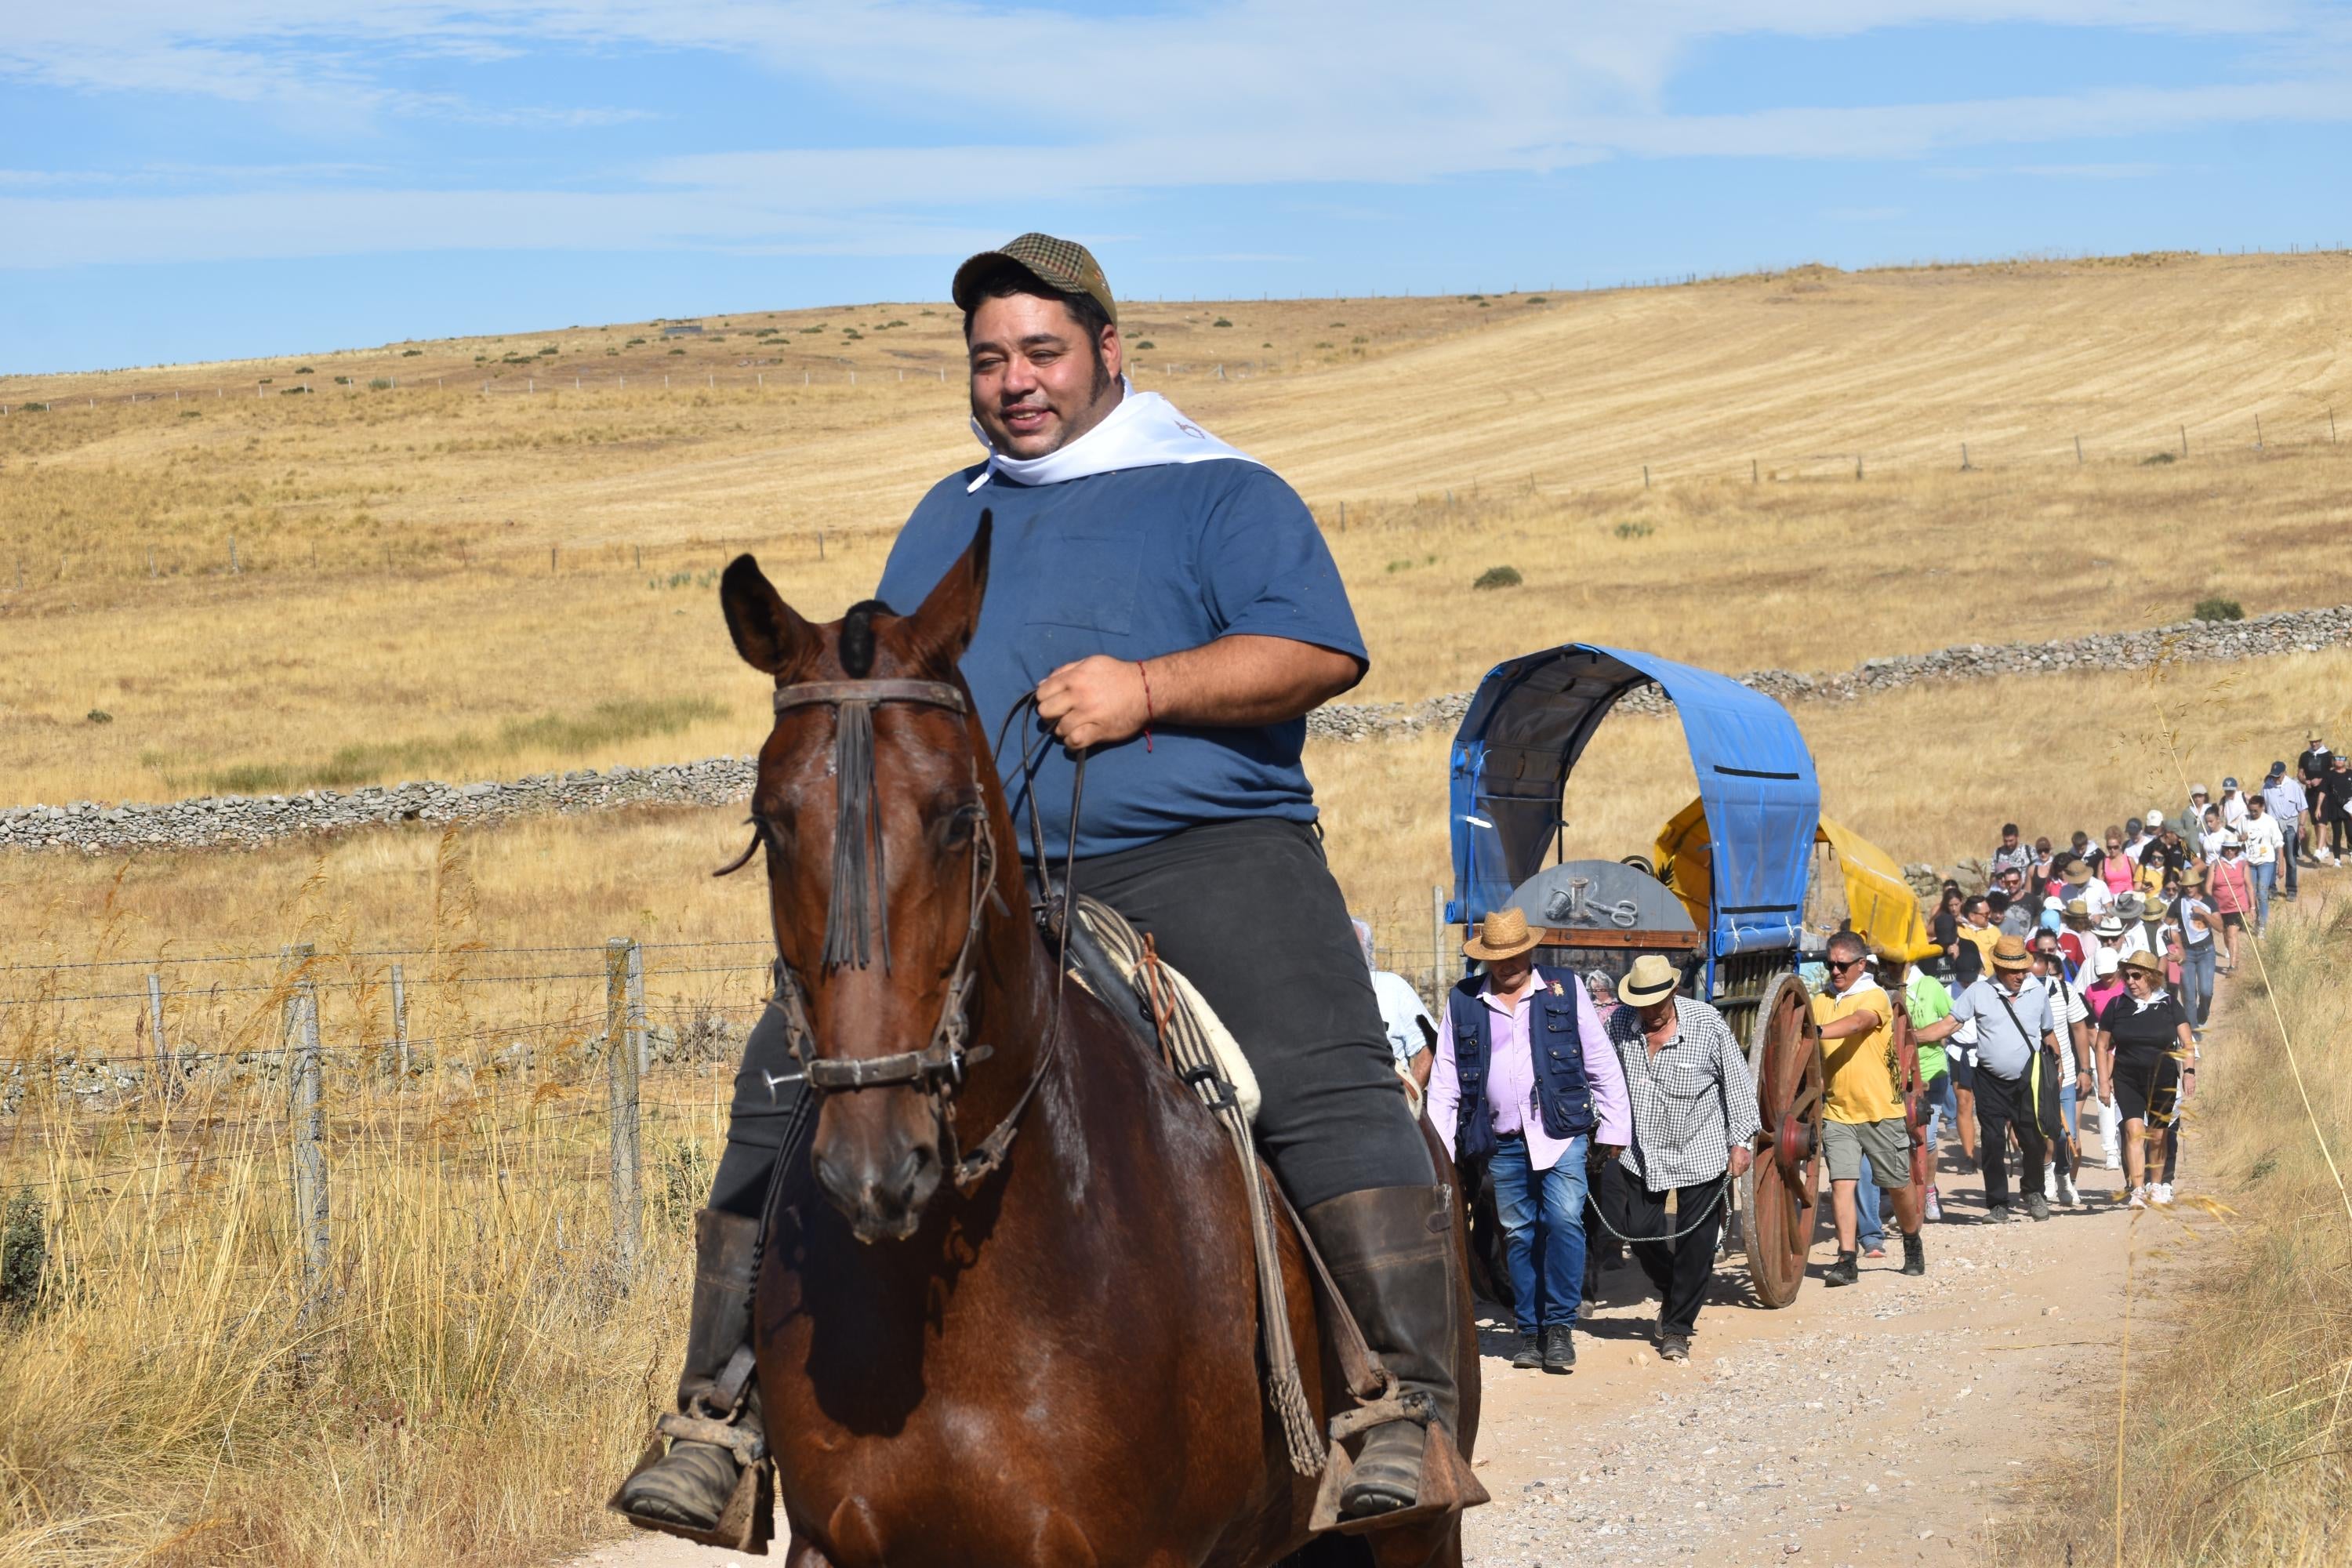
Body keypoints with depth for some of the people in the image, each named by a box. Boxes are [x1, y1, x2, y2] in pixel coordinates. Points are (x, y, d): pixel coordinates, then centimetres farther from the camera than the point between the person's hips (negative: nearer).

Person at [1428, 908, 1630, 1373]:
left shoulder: (1565, 989, 4)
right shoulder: (1463, 1001, 7)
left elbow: (1602, 1063, 7)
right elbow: (1444, 1080, 10)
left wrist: (1613, 1130, 4)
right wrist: (1439, 1148, 5)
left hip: (1562, 1134, -2)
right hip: (1502, 1143, 2)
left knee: (1563, 1220, -14)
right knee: (1519, 1236, 6)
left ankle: (1559, 1327, -5)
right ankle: (1530, 1333, 15)